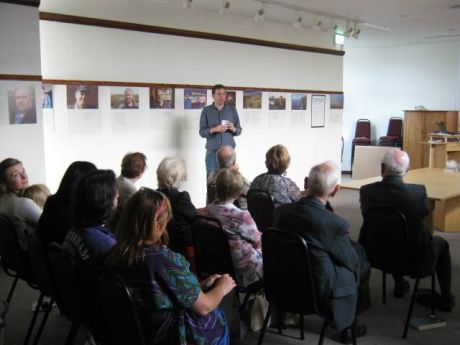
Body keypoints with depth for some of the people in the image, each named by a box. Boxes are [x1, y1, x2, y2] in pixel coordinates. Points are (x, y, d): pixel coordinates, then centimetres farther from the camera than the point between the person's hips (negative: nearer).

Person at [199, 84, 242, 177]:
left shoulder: (232, 109, 10)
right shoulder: (206, 110, 6)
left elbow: (239, 130, 10)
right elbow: (202, 132, 1)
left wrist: (233, 128, -12)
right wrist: (214, 129, -16)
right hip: (212, 151, -1)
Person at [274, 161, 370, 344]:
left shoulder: (282, 210, -11)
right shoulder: (335, 223, -28)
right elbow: (351, 261, -11)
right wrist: (353, 247, 12)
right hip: (319, 288, -6)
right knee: (362, 266, 18)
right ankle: (347, 327, 32)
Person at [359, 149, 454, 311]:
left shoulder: (366, 191, -19)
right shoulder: (418, 191, -26)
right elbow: (426, 212, -4)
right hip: (417, 261, -3)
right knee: (442, 243, 29)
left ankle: (399, 285, 49)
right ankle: (446, 298, 34)